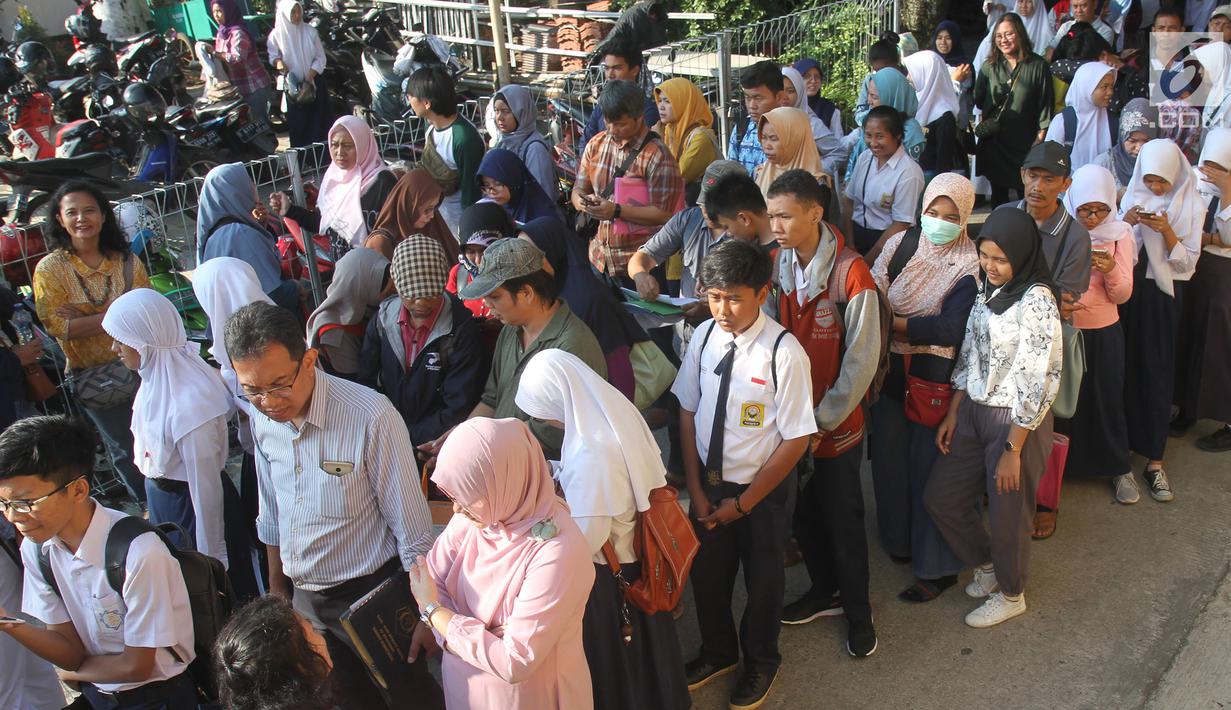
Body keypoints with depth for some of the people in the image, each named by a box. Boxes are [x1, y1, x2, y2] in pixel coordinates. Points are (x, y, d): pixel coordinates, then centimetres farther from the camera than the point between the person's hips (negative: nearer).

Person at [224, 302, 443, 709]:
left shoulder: (370, 416, -25)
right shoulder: (262, 419, -5)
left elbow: (412, 529, -18)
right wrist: (276, 585, 19)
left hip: (370, 596, -5)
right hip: (304, 598, 6)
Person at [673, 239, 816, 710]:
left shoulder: (784, 353, -25)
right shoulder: (704, 336, -11)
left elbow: (796, 440, -18)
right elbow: (688, 412, -1)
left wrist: (743, 502, -12)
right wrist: (696, 489, -3)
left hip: (762, 489, -4)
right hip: (709, 481, 4)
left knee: (762, 579, 19)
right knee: (706, 572, 21)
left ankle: (761, 663, 48)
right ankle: (717, 653, 51)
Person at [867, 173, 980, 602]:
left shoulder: (970, 266, -11)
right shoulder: (899, 246, 2)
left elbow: (952, 329, -19)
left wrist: (893, 322, -16)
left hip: (935, 381, -4)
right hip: (891, 372, 5)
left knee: (930, 469, 3)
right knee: (889, 459, 14)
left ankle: (937, 567, 17)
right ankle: (899, 540, 36)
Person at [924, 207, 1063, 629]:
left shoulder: (1036, 301, -21)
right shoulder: (987, 289, 3)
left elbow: (1037, 382, -21)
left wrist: (1012, 450, -19)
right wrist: (952, 415, 9)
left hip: (1017, 421, -8)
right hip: (974, 411, 8)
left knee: (1007, 514, 10)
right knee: (940, 498, 14)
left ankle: (1010, 595, 36)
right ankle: (987, 566, 40)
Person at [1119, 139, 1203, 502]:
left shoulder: (1190, 205, -4)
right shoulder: (1132, 197, 2)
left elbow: (1187, 263, -6)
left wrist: (1167, 231, -21)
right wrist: (1124, 223, -13)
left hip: (1162, 295, -2)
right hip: (1128, 289, 2)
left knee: (1156, 375, 0)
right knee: (1123, 370, 6)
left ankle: (1154, 461, 6)